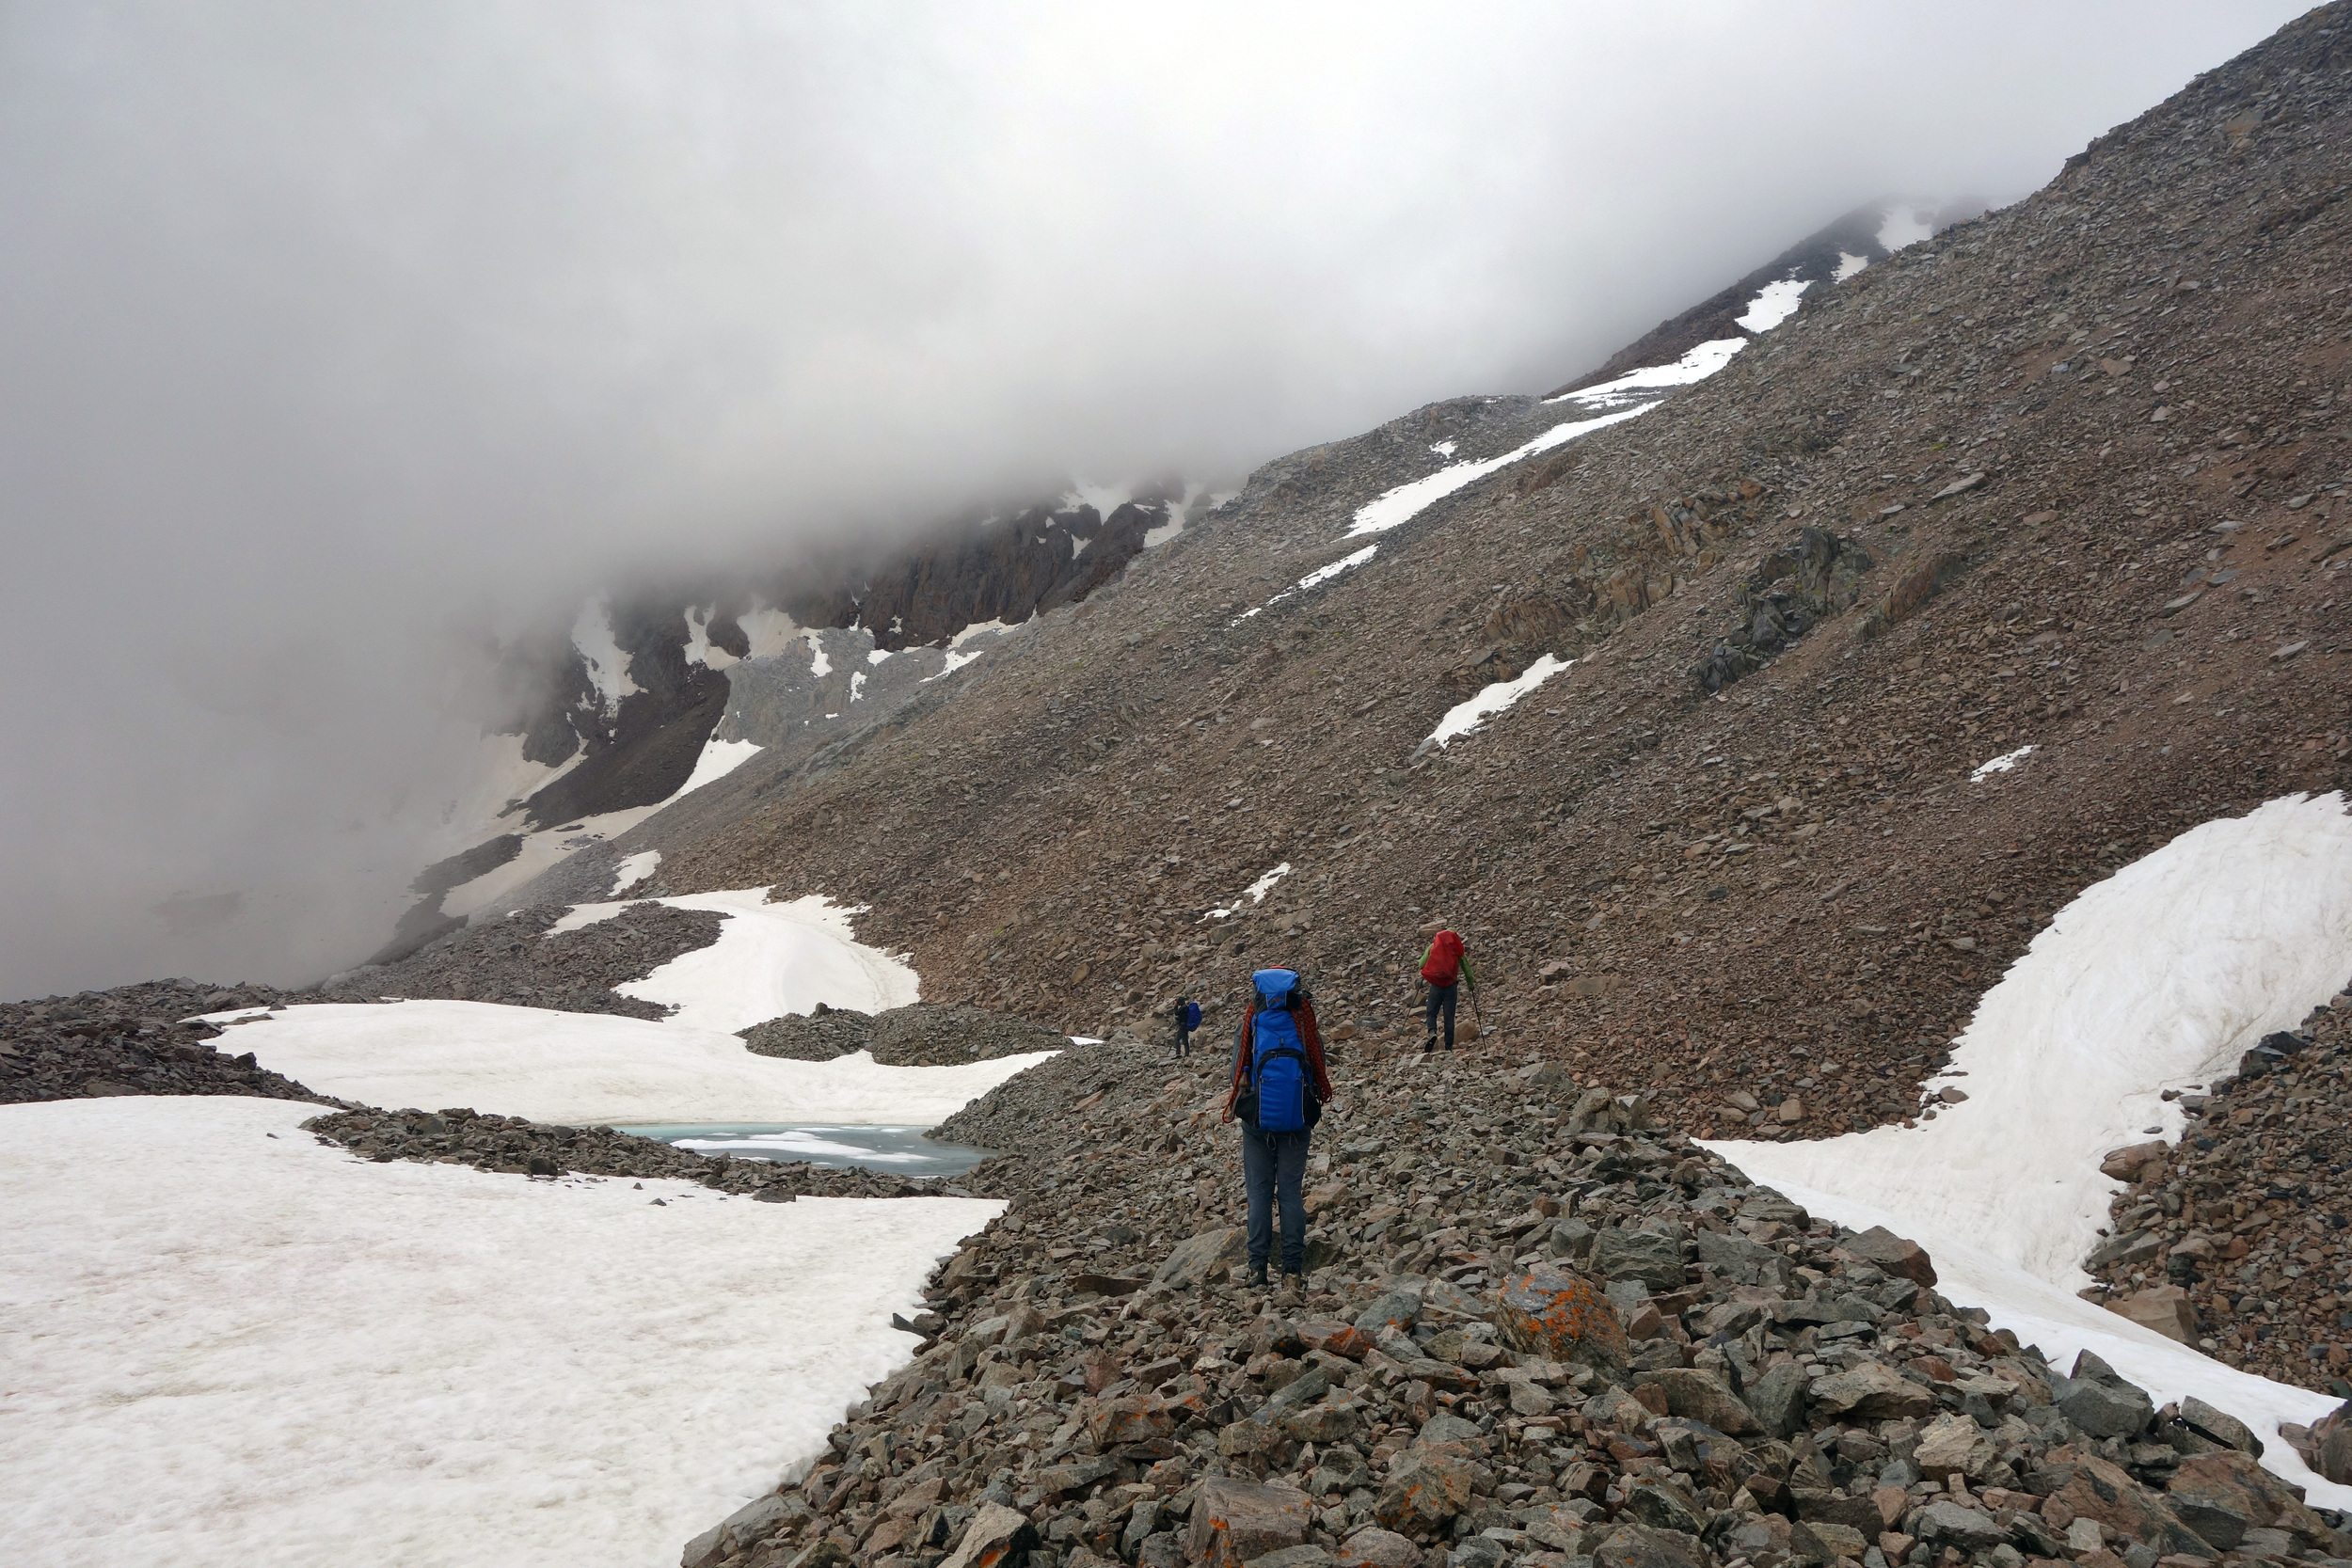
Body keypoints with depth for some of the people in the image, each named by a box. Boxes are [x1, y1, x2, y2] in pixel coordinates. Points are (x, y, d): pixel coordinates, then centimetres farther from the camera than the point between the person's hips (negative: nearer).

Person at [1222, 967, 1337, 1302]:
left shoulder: (1248, 1029, -6)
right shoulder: (1307, 1029, -4)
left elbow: (1237, 1076, -6)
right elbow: (1320, 1074, 1)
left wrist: (1239, 1106, 8)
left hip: (1257, 1120, -1)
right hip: (1297, 1120, 1)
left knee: (1259, 1192, 8)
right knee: (1291, 1192, 7)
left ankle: (1257, 1268, 7)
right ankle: (1293, 1271, 3)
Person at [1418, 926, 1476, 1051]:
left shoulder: (1433, 946, 7)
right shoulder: (1457, 949, 9)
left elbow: (1421, 965, 4)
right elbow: (1467, 968, 12)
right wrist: (1471, 985, 26)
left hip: (1436, 984, -1)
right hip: (1451, 985, 1)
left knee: (1431, 1013, 9)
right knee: (1449, 1016, 7)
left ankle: (1432, 1032, -21)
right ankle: (1448, 1047, 5)